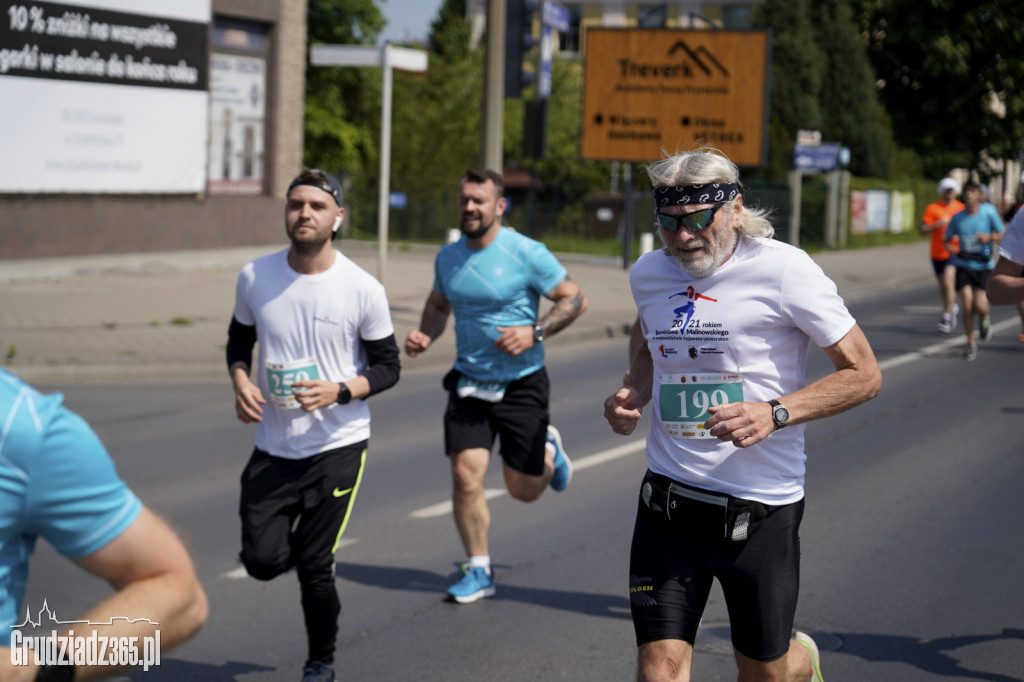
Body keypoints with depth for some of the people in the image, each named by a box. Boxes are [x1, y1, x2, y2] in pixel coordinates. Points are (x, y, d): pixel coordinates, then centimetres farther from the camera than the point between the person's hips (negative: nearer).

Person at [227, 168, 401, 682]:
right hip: (273, 447, 3)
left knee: (313, 567, -2)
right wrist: (240, 382, -6)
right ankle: (298, 541, 33)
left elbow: (387, 366, -2)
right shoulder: (255, 277, -2)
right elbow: (239, 338, 14)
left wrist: (340, 391, -20)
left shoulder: (363, 290, -10)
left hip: (338, 446, -3)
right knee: (263, 560, -6)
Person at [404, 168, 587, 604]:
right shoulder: (448, 257, 4)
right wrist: (425, 335, 0)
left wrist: (534, 332, -21)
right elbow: (438, 304, 21)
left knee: (523, 490, 5)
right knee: (465, 473, -11)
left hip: (522, 384, -3)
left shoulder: (526, 253, -12)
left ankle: (548, 450, 41)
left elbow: (575, 299, -7)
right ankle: (478, 571, 5)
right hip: (468, 383, 3)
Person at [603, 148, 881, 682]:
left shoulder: (783, 270, -12)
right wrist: (632, 394, 4)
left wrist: (775, 414, -21)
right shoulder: (648, 274, 3)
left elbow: (864, 375, -8)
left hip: (761, 505, -3)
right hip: (668, 499, 4)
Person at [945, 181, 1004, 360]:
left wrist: (989, 237, -18)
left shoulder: (989, 213, -6)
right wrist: (953, 249, -11)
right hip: (963, 266, 1)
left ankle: (985, 320, 26)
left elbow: (1002, 236, 2)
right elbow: (948, 240, 11)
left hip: (983, 267, -1)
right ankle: (971, 345, 7)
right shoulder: (957, 218, -1)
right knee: (967, 305, -9)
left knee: (980, 306, -13)